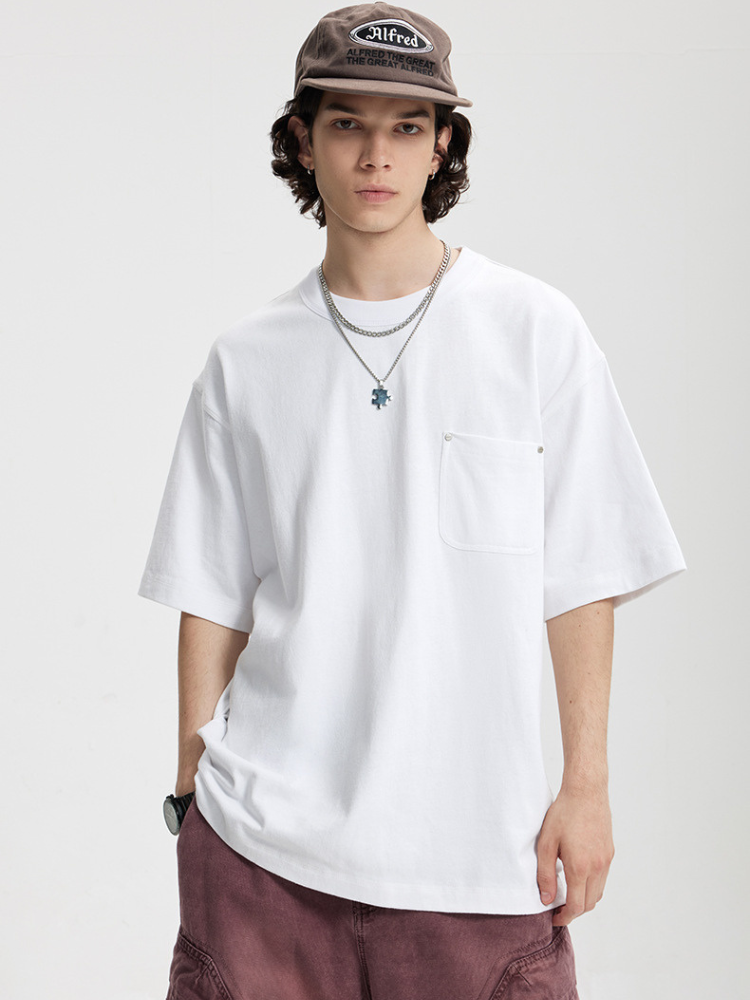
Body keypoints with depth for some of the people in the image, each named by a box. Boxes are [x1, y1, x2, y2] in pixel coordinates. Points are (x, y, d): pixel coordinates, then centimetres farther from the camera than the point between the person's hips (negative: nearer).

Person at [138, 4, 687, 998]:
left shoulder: (536, 331, 0)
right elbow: (213, 595, 9)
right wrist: (194, 785, 7)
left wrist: (587, 783, -1)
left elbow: (583, 578, 0)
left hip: (478, 836, -1)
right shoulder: (246, 361, 5)